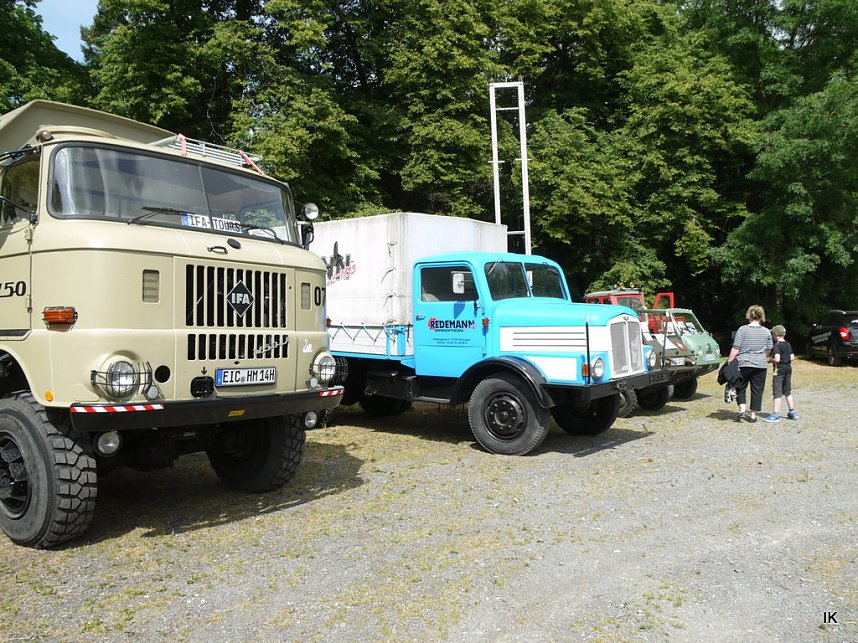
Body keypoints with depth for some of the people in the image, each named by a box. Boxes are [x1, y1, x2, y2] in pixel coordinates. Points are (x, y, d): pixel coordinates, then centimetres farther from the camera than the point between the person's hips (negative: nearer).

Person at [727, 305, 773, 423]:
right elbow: (768, 350, 13)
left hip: (744, 364, -2)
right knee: (757, 390, 8)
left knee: (741, 388, 13)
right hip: (761, 365, 2)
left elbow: (735, 349, -9)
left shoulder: (742, 329, -7)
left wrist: (729, 361, -2)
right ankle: (753, 415, 10)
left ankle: (742, 411, -1)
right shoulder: (766, 332, 3)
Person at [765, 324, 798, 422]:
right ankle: (792, 412, 23)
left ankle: (776, 415, -4)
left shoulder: (777, 345, -15)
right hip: (788, 369, 8)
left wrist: (770, 360, -5)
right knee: (788, 392, 18)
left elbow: (777, 359, -23)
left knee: (777, 393, -4)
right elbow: (792, 357, 9)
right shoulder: (788, 344, 8)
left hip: (779, 370, -8)